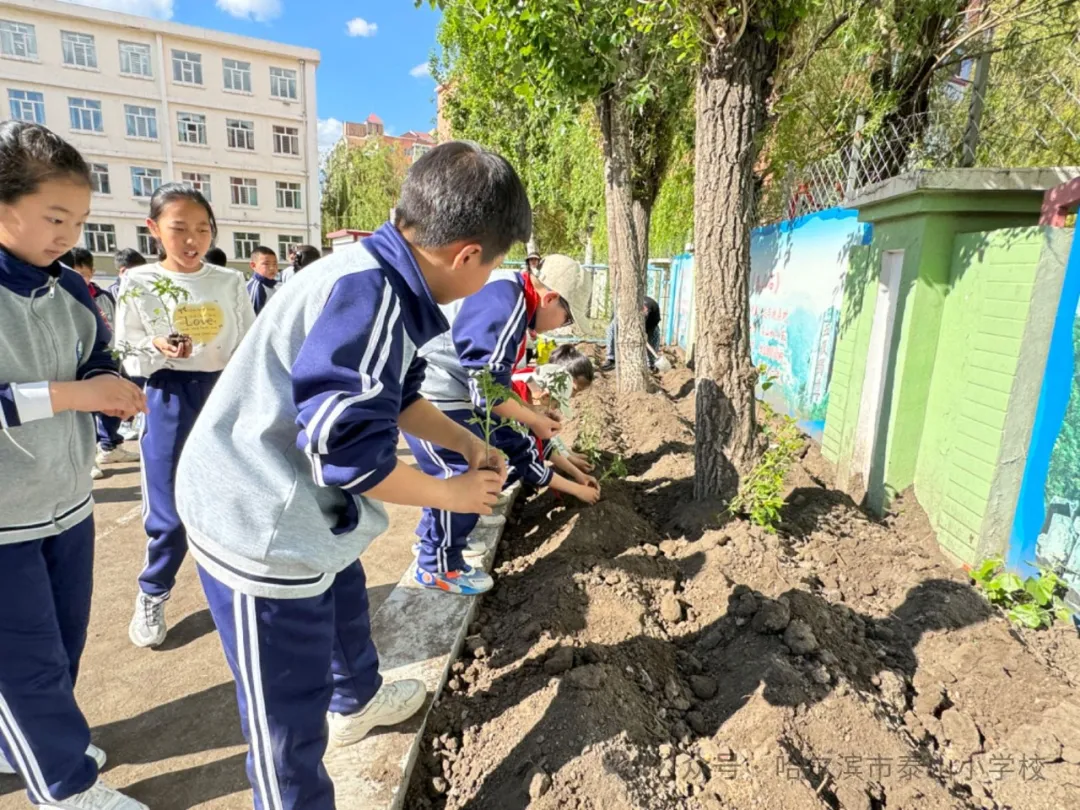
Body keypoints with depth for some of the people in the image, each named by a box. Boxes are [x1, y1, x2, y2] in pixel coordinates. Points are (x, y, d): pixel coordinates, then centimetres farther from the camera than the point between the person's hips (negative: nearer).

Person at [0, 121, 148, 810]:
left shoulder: (71, 291, 2)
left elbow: (99, 365, 10)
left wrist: (115, 388, -12)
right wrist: (70, 395, -27)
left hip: (68, 501, 6)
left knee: (64, 642, 20)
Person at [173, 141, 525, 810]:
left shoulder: (382, 283, 1)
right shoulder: (369, 296, -30)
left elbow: (397, 396, 15)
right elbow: (348, 450, -30)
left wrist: (468, 444, 11)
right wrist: (453, 493, -15)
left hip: (304, 515, 11)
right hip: (262, 531, -11)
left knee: (344, 607, 34)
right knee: (289, 714, 8)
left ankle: (357, 702, 62)